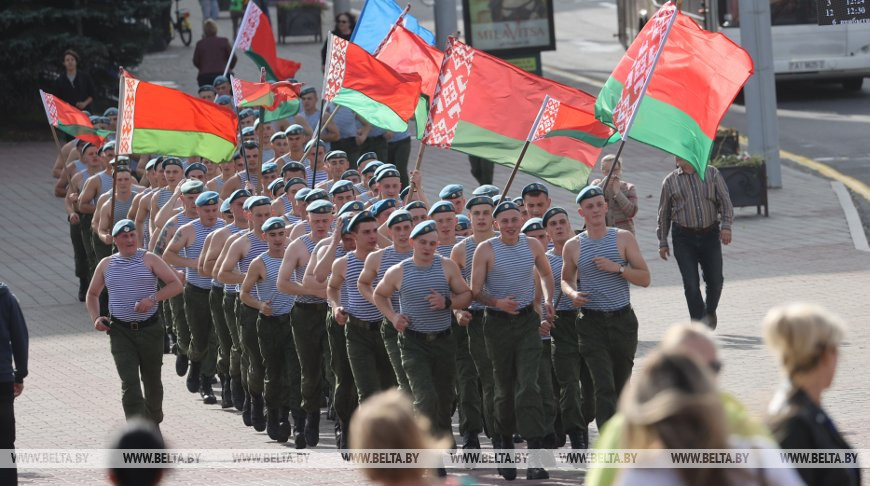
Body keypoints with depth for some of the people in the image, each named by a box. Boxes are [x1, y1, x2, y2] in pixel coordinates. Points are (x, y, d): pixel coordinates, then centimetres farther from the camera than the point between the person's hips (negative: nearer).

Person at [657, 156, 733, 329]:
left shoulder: (712, 174, 4)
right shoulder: (670, 181, 5)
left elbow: (725, 201, 3)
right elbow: (663, 214, 11)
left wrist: (726, 226, -11)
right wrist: (662, 242, 9)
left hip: (710, 235, 1)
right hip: (684, 237, -1)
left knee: (715, 281, 4)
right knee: (691, 283, -8)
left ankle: (710, 313, 32)